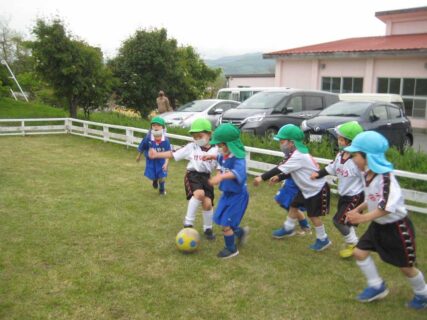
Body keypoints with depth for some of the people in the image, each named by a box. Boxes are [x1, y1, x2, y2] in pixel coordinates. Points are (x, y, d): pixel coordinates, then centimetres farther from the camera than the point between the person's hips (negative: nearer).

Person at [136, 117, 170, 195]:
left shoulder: (165, 140, -23)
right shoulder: (148, 138, -23)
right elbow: (141, 148, -5)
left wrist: (166, 163, -29)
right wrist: (139, 156, 10)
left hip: (161, 160, 0)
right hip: (150, 160, 0)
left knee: (162, 177, 1)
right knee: (152, 176, 2)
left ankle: (162, 189, 36)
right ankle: (155, 180, 45)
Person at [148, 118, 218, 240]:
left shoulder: (215, 150, 1)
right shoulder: (191, 147, 1)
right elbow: (173, 154, 3)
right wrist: (157, 154, -1)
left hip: (206, 177, 2)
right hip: (192, 175, -2)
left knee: (208, 203, -6)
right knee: (199, 194, -31)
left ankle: (208, 228, 22)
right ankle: (188, 222, -15)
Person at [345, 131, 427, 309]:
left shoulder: (385, 177, -30)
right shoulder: (367, 174, -2)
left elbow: (388, 206, -39)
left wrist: (363, 218, -43)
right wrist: (358, 209, 3)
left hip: (396, 227, -8)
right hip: (379, 225, 8)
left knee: (406, 266, 7)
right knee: (360, 252, 6)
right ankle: (377, 286, 23)